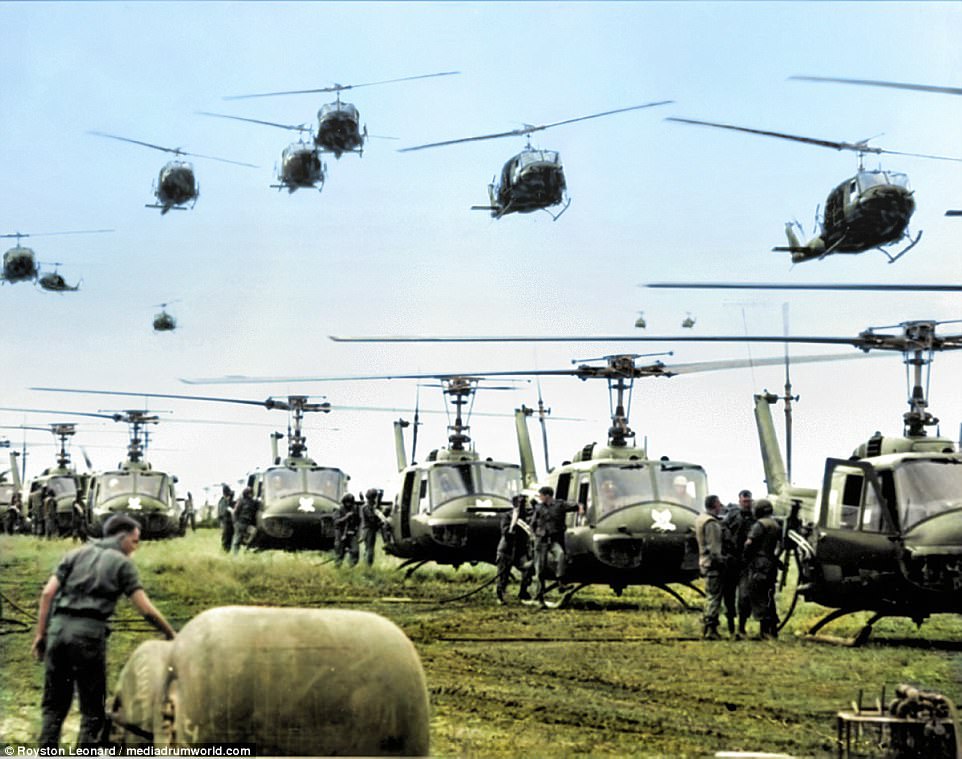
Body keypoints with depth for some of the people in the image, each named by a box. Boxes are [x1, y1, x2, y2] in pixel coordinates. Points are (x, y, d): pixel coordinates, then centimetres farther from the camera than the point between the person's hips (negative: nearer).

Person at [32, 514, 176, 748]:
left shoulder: (76, 554, 17)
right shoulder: (122, 563, 7)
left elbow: (47, 593, 7)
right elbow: (146, 610, 1)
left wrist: (40, 633, 9)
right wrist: (172, 635, 11)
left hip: (58, 627, 4)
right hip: (89, 632, -4)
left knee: (55, 705, 12)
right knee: (92, 710, 6)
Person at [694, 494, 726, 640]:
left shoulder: (700, 519, 14)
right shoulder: (711, 523, -17)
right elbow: (714, 548, -21)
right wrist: (720, 561, -15)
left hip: (705, 562, 10)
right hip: (713, 564, -10)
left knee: (710, 596, 17)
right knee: (714, 597, -7)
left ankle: (706, 628, 21)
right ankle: (710, 629, -7)